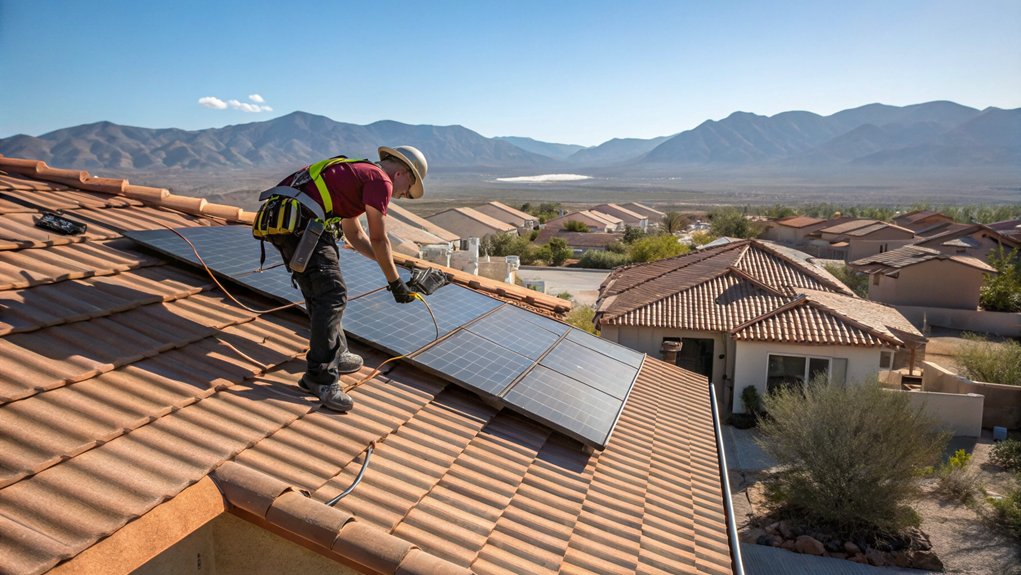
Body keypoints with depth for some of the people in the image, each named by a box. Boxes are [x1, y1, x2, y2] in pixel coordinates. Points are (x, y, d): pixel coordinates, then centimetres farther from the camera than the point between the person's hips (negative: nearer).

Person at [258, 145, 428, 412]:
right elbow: (378, 240, -1)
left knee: (319, 293, 19)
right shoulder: (381, 180, 0)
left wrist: (385, 261, 39)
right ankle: (321, 377, -9)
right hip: (300, 223, -10)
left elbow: (355, 236, 37)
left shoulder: (356, 173, 29)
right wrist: (396, 283, 10)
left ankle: (335, 355, 29)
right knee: (333, 295, -10)